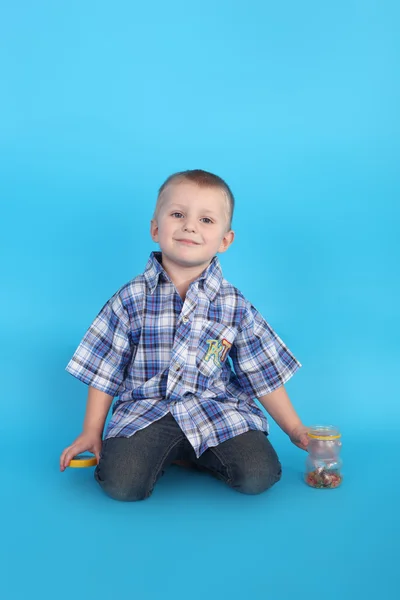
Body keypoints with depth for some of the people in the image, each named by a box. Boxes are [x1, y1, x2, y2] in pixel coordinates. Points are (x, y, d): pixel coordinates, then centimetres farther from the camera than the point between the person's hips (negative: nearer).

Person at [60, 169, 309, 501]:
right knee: (120, 482, -25)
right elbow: (104, 370, 5)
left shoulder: (235, 306, 0)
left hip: (217, 408, 1)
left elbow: (264, 373, 8)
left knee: (259, 475, -20)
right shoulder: (132, 299, -2)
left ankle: (189, 454, 7)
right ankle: (162, 453, 8)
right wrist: (91, 433, 5)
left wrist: (295, 430, 10)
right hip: (147, 409, -1)